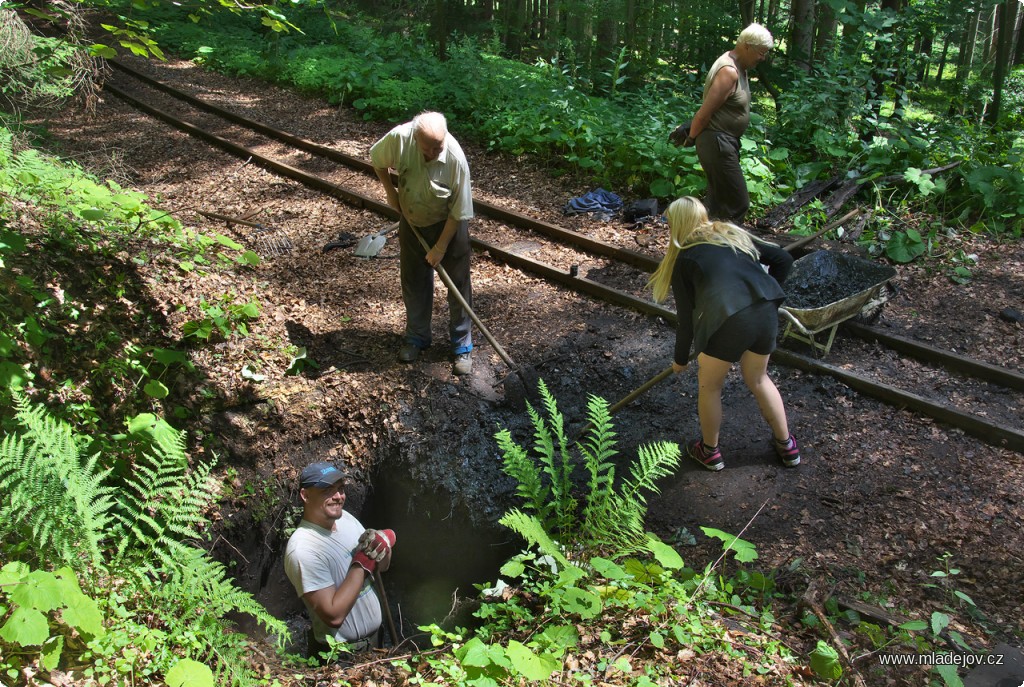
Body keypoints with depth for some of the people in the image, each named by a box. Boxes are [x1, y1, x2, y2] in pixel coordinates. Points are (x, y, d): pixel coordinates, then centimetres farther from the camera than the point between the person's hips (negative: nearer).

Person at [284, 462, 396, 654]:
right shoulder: (302, 550, -27)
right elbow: (333, 616, -30)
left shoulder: (345, 517, -5)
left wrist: (382, 545, -16)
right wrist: (362, 562, -27)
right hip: (341, 653, -7)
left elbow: (383, 566, 6)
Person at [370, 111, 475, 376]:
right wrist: (390, 192, -3)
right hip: (412, 221, 3)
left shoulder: (455, 158, -33)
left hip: (448, 224, -3)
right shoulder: (399, 137, -27)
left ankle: (462, 344, 15)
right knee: (414, 281, 13)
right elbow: (377, 160, -3)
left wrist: (441, 247, -19)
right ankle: (417, 336, 31)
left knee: (458, 283, 2)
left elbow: (459, 212, -23)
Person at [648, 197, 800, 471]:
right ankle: (787, 445, 40)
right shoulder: (735, 235, 23)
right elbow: (783, 259, 17)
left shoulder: (683, 258, 10)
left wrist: (680, 359, 22)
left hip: (728, 320, -5)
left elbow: (686, 317, 10)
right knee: (758, 378, 29)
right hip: (766, 313, 5)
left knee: (709, 386, 20)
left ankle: (710, 452, 35)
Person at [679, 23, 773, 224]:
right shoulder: (729, 71, -20)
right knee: (737, 203, -10)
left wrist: (692, 132, 12)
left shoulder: (738, 67, 13)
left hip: (726, 142, 10)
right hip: (717, 143, -10)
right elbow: (704, 112, -20)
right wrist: (691, 138, -6)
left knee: (719, 201, 14)